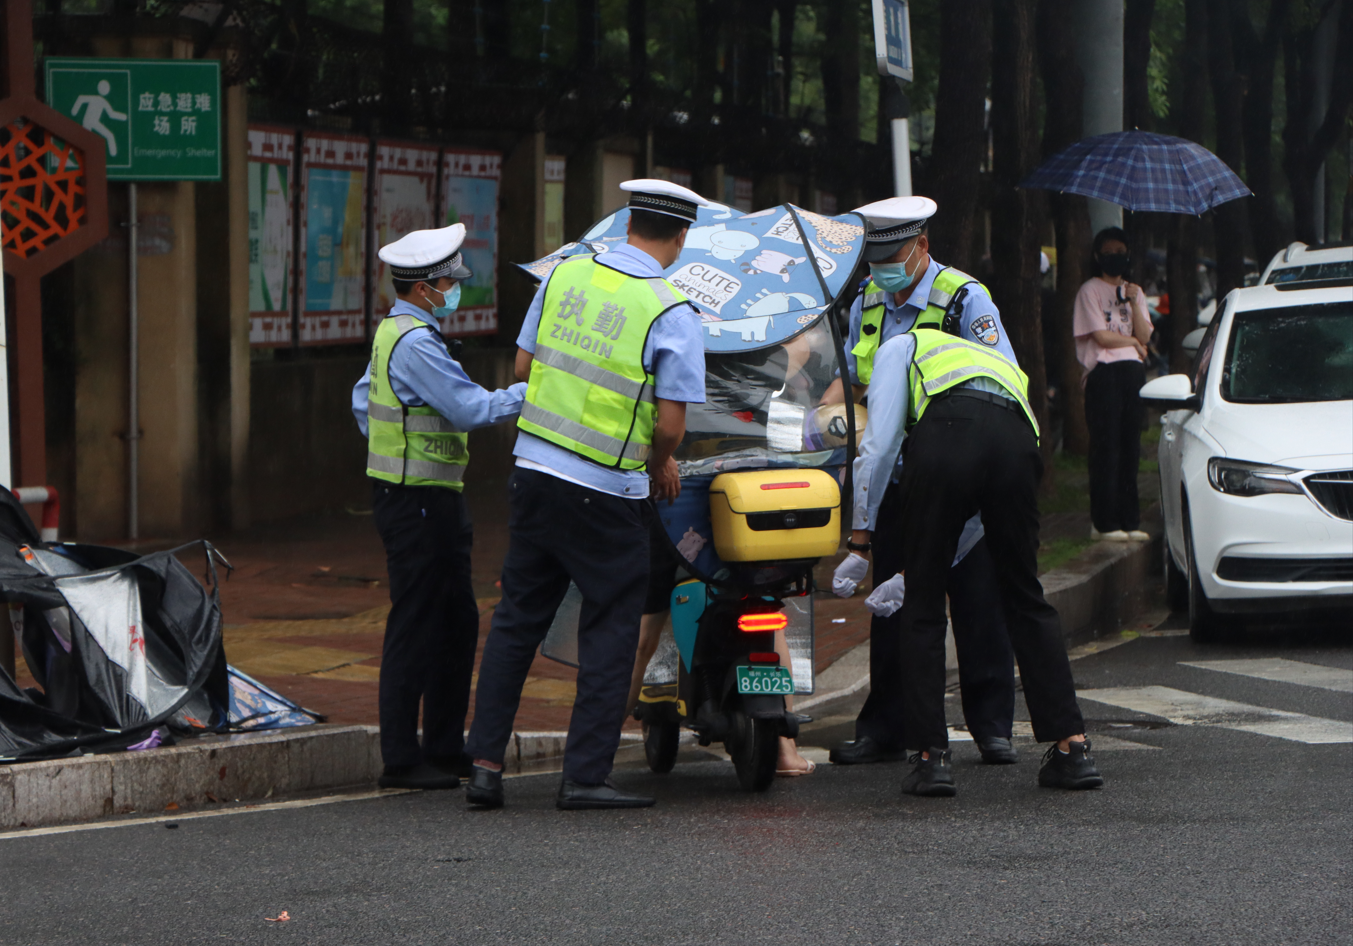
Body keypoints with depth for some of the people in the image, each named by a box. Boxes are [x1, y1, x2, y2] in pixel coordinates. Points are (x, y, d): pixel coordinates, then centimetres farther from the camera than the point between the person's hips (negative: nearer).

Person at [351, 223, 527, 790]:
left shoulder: (392, 333, 15)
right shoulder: (415, 343, -18)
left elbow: (363, 400, 25)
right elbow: (470, 409, -21)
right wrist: (531, 393, -13)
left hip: (433, 502, 11)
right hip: (417, 503, -11)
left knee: (457, 623, 14)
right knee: (415, 627, -8)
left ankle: (446, 748, 19)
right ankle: (400, 760, -6)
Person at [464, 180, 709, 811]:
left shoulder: (565, 276, 3)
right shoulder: (673, 314, -11)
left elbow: (524, 366, 11)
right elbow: (671, 424, -12)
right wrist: (660, 467, 8)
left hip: (533, 470, 5)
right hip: (606, 493, -5)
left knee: (517, 617, 13)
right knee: (610, 629, 6)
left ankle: (485, 762, 10)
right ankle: (585, 775, 4)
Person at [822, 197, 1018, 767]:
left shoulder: (965, 300, -9)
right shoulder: (866, 305, 10)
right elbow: (850, 378, 21)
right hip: (896, 480, 5)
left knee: (977, 603, -3)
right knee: (892, 604, 5)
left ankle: (992, 726, 2)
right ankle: (884, 729, 10)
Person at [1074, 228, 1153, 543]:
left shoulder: (1134, 291, 20)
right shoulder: (1091, 291, 2)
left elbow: (1144, 336, 8)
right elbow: (1102, 336, -7)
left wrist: (1134, 303, -5)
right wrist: (1133, 342, 6)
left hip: (1133, 373, 6)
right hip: (1104, 372, -6)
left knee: (1130, 448, 4)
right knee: (1106, 449, -8)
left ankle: (1129, 521, 7)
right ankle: (1104, 523, -7)